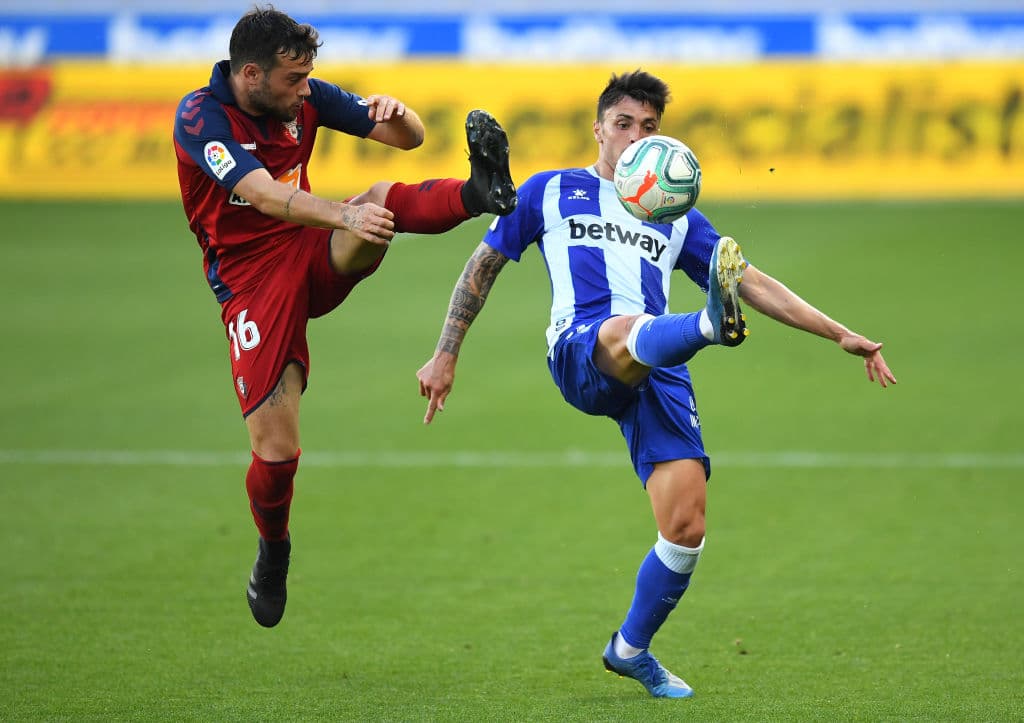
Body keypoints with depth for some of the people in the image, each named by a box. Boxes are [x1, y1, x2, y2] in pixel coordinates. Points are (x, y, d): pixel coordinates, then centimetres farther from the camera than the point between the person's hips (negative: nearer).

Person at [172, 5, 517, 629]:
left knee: (387, 200, -28)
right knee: (276, 450, -9)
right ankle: (273, 553, 18)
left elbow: (410, 138, 2)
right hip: (252, 279, -4)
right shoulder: (201, 116, -18)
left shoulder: (304, 98, -1)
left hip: (317, 257, 4)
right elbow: (265, 196, -33)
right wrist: (345, 215, -49)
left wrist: (397, 112, -23)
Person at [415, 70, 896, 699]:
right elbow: (485, 266, 24)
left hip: (661, 373, 3)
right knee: (629, 332, -42)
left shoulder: (677, 219, 28)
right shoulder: (552, 192, 22)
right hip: (581, 352, -3)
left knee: (687, 527, -10)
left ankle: (631, 649, 12)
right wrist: (446, 355, 17)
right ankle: (712, 324, -76)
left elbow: (756, 285, 26)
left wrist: (842, 335, 17)